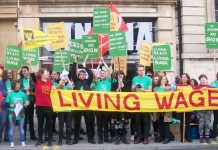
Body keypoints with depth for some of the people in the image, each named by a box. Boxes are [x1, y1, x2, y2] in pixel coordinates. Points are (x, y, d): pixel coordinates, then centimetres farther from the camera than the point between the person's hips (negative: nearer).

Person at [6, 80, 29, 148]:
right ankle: (11, 142, 10)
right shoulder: (10, 94, -3)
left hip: (21, 113, 2)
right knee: (11, 128, 2)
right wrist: (12, 105, -18)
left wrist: (26, 104, -12)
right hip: (12, 114, -1)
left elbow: (26, 102, 8)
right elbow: (7, 104, -2)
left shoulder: (22, 93, 1)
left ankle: (22, 141, 15)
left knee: (21, 128, 7)